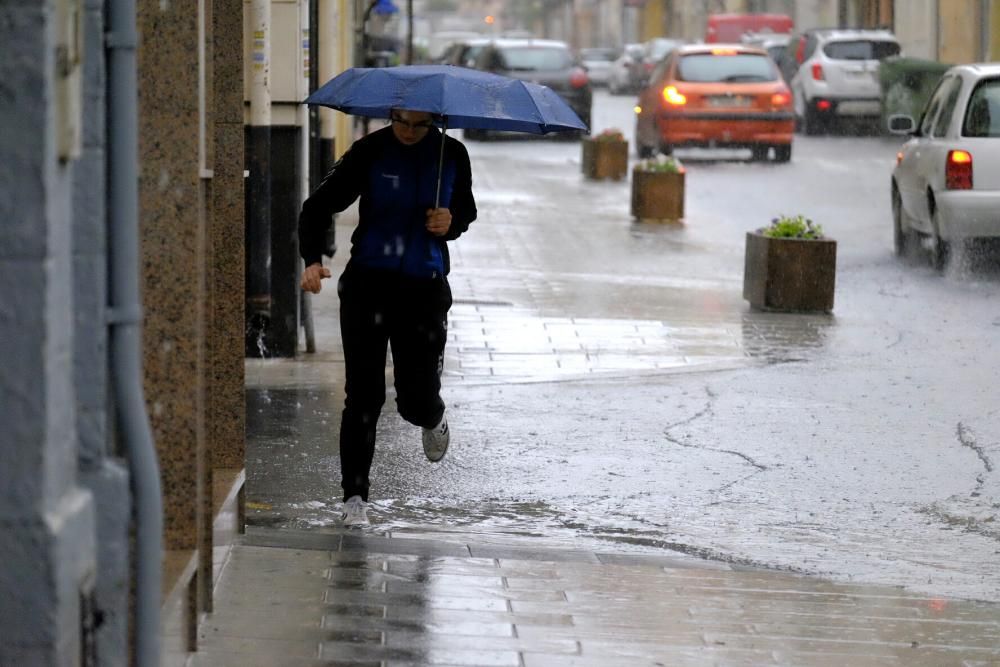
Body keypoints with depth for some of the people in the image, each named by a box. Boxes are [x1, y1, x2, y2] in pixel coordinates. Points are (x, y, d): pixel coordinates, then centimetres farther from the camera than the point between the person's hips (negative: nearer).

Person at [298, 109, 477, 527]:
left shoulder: (451, 155, 1)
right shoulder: (370, 152, -7)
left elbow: (466, 209, 17)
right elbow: (319, 206, -8)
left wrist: (452, 223, -8)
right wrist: (312, 259, -25)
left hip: (425, 288, 1)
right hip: (369, 284, -1)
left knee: (417, 400, 1)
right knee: (363, 395, -5)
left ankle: (433, 419, 40)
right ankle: (355, 495, 7)